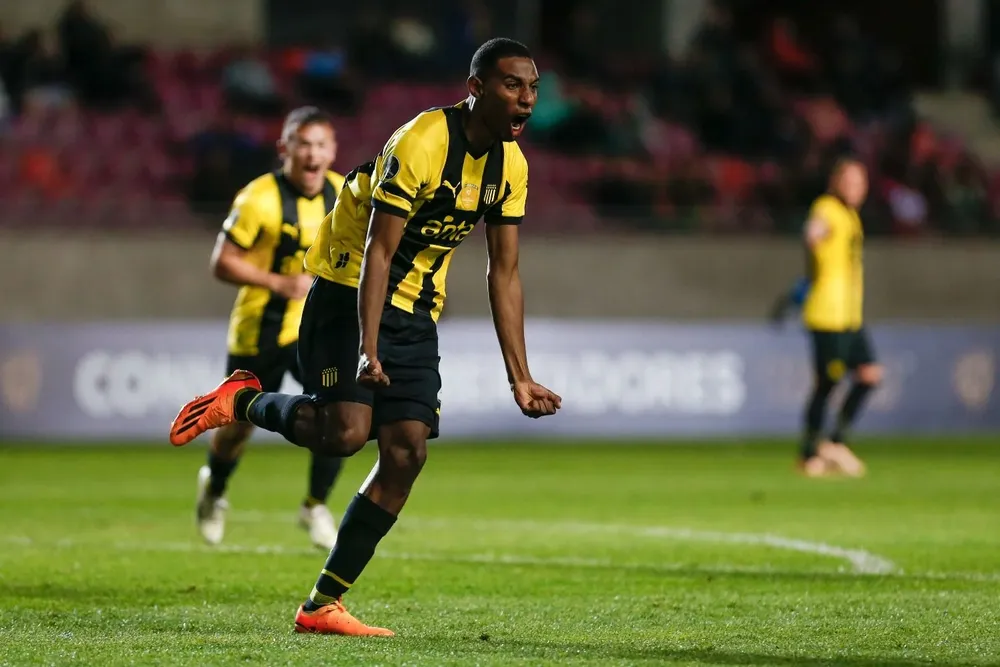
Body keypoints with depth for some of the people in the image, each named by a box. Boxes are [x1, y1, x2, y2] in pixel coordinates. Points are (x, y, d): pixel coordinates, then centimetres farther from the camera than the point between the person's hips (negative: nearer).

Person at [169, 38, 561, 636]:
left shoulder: (510, 165, 3)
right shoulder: (420, 144, -21)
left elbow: (504, 274, 8)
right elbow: (377, 251, -23)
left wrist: (520, 379, 4)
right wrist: (369, 351, -32)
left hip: (416, 316, 7)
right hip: (349, 295, -7)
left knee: (408, 451, -5)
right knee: (346, 431, -26)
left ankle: (323, 606, 0)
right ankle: (242, 402, 5)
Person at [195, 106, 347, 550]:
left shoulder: (342, 194, -2)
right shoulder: (260, 199, -19)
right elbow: (222, 263, -17)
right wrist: (280, 283, -27)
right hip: (260, 329, -3)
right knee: (241, 424, 12)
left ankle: (316, 505, 2)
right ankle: (214, 489, 45)